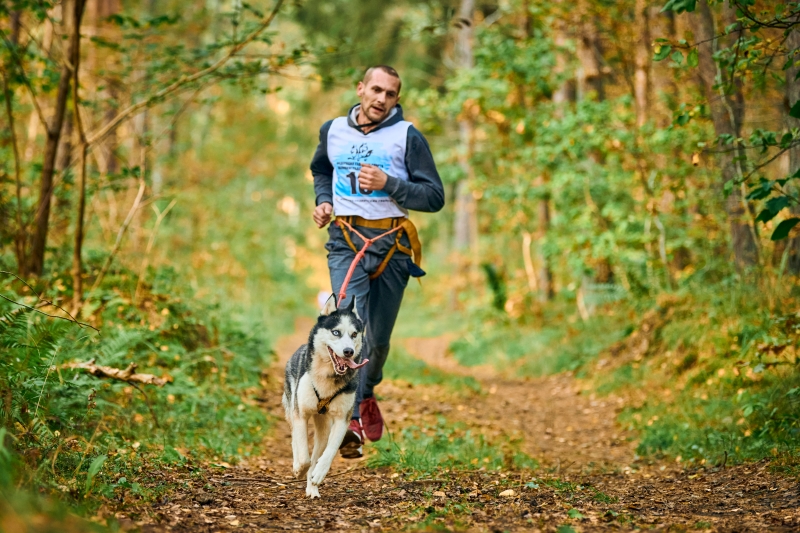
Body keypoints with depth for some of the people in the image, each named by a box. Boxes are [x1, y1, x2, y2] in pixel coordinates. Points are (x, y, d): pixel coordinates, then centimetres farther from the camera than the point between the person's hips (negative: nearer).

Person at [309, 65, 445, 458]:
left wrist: (388, 184, -17)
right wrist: (323, 201, 11)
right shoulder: (333, 131, 8)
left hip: (392, 244, 0)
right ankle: (350, 423, -23)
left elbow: (435, 197, -5)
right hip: (346, 240, 0)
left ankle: (366, 395, 40)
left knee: (379, 337, 9)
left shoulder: (407, 137, -1)